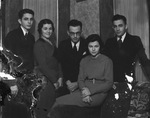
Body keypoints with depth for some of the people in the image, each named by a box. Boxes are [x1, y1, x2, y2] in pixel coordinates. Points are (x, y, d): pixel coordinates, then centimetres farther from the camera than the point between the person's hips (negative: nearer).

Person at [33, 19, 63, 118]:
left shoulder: (52, 43, 15)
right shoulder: (39, 44, -9)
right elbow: (42, 65, -13)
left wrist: (60, 77, 2)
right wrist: (54, 80, -9)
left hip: (55, 81, 7)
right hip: (45, 81, -7)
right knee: (43, 110, -3)